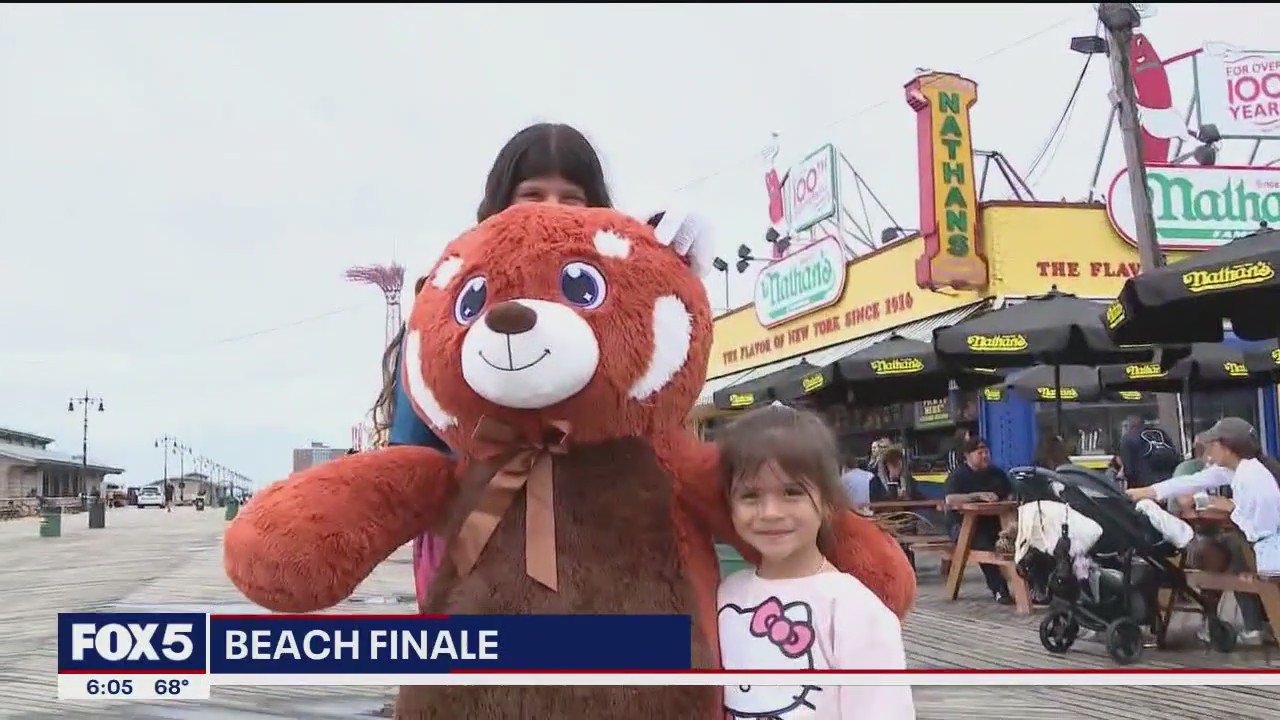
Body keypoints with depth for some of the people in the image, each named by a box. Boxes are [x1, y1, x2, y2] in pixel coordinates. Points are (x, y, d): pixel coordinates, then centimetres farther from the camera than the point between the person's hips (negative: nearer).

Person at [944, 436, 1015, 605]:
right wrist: (979, 496, -24)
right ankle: (998, 589, -31)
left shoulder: (997, 473, 18)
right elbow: (950, 500, -17)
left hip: (993, 522, 4)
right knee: (984, 544, -36)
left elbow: (1011, 495, 15)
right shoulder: (957, 475, 0)